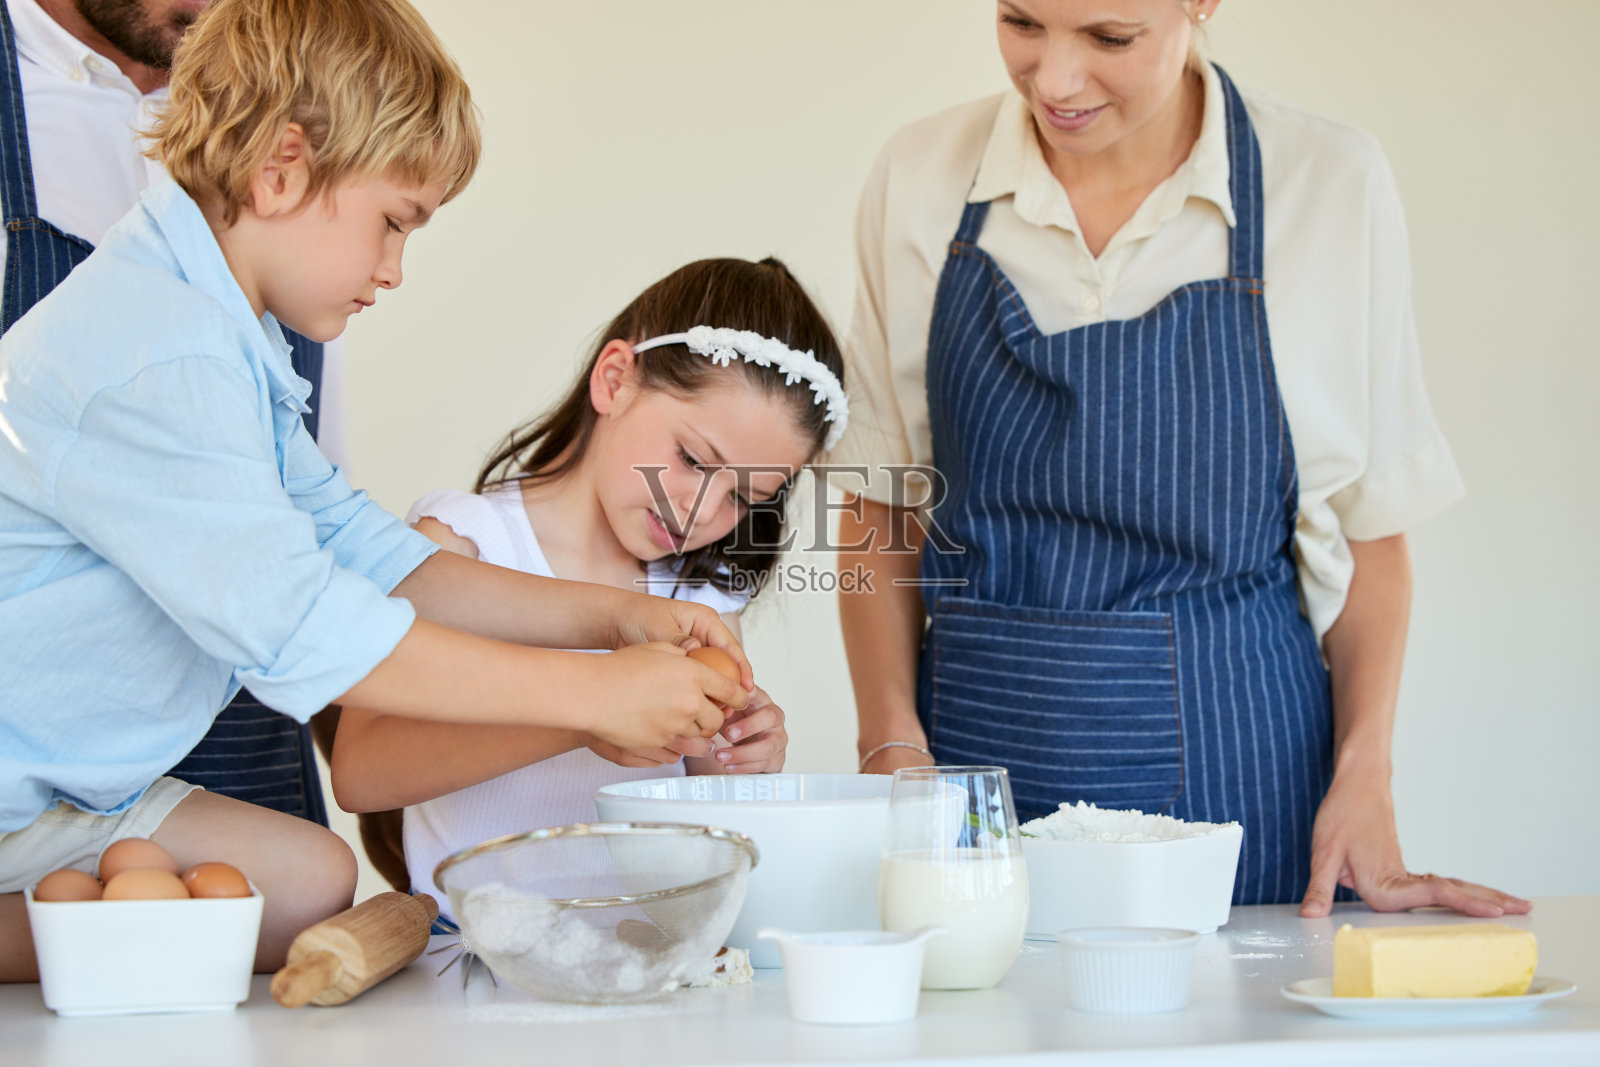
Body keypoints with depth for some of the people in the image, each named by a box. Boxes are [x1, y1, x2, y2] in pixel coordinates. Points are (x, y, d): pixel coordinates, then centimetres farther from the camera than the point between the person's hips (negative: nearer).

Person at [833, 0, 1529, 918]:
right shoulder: (919, 179, 1)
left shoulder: (1334, 186, -4)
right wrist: (894, 748, -6)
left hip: (1233, 766, -1)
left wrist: (1364, 781, -8)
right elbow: (881, 509, 6)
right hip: (977, 744, 2)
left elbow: (1369, 528, 2)